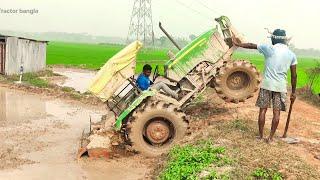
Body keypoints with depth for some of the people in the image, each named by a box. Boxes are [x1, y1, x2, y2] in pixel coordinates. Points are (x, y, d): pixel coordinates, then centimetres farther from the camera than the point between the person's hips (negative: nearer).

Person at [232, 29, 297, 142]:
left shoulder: (269, 49, -5)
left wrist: (238, 44, 23)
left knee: (263, 109, 8)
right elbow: (294, 75, 3)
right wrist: (293, 92, 11)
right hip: (281, 86, 1)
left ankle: (260, 135, 14)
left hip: (267, 84, -1)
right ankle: (271, 137, 10)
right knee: (277, 112, 6)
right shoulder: (291, 55, 2)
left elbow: (252, 46, 8)